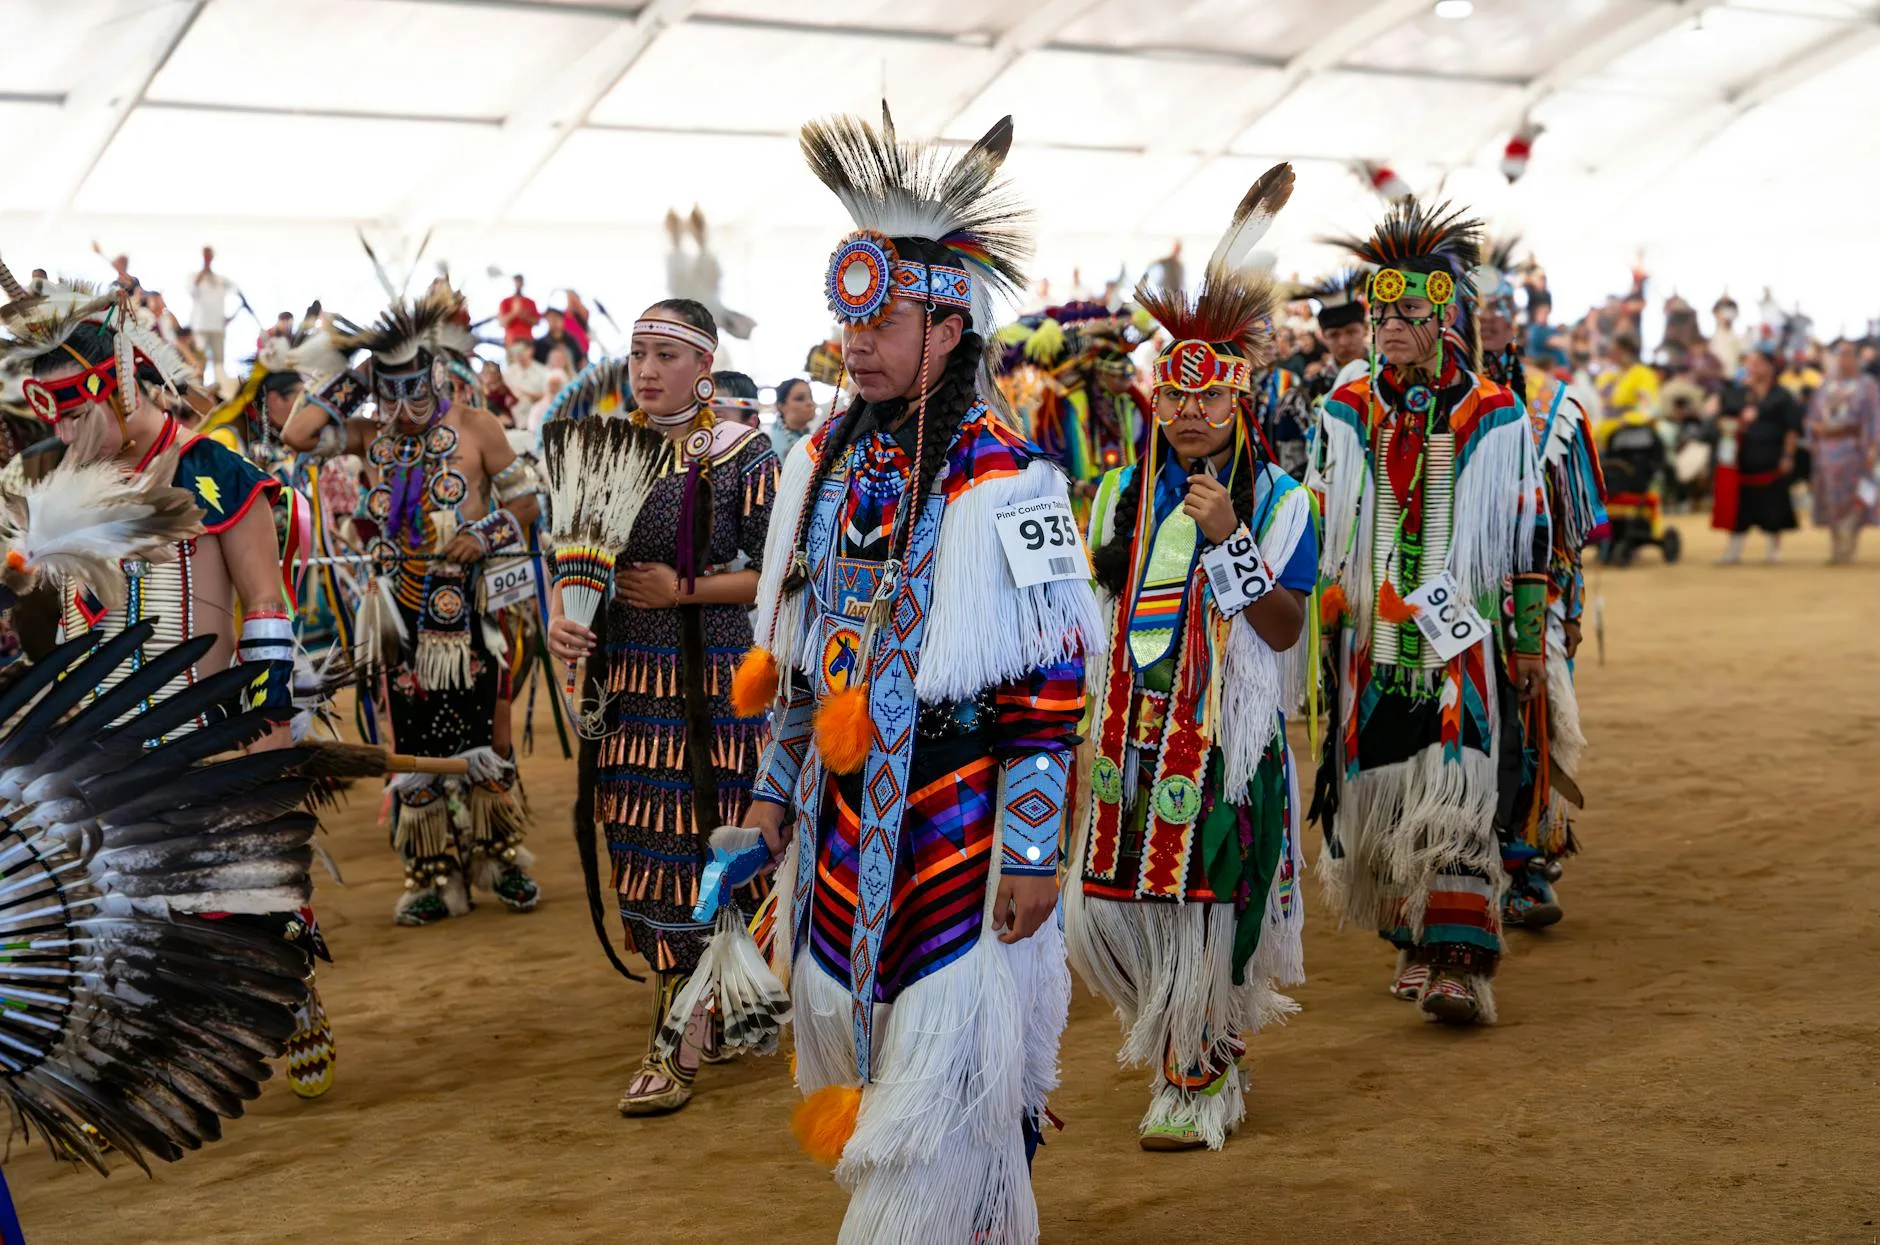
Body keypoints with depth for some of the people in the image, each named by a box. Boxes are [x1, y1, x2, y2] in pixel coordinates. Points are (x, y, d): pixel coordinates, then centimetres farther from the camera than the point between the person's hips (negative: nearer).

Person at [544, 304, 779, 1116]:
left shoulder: (741, 456, -7)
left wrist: (685, 590, -14)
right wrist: (559, 617, -6)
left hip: (709, 681, -5)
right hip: (622, 676, 5)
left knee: (693, 845, -5)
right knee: (640, 845, 9)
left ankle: (676, 1048, 1)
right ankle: (709, 1011, 26)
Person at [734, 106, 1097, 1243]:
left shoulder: (1006, 481, -15)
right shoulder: (826, 463, 7)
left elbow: (1051, 684, -15)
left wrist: (1032, 851, -16)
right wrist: (777, 786, 17)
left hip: (959, 810, -7)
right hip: (844, 806, 7)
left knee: (949, 1073, -2)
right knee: (857, 1036, 17)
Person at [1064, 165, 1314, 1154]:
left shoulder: (1277, 498, -3)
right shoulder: (1122, 494, 10)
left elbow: (1283, 629, -10)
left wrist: (1229, 536, -20)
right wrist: (1082, 722, 13)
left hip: (1229, 734, -4)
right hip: (1132, 729, 5)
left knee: (1205, 906, -3)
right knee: (1104, 906, 4)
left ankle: (1198, 1080, 14)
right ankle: (1182, 1038, 29)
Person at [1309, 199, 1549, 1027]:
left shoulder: (1495, 417, 2)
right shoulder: (1345, 413, 7)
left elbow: (1526, 532, 6)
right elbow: (1317, 523, 13)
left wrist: (1530, 640, 6)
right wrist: (1319, 607, 8)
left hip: (1458, 638, -3)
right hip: (1370, 639, 3)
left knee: (1453, 788, -13)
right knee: (1378, 789, 5)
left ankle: (1459, 963, -12)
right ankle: (1415, 942, 21)